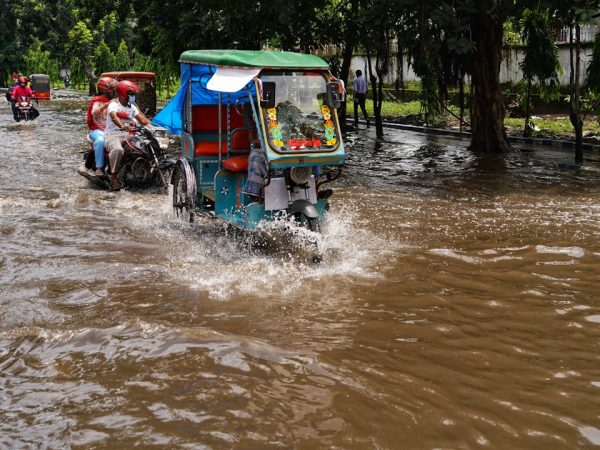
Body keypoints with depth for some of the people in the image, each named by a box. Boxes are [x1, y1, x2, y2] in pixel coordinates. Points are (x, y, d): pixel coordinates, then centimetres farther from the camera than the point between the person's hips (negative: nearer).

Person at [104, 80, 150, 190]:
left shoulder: (132, 107, 18)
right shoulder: (113, 105, -6)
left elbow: (142, 118, 6)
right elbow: (114, 117, -28)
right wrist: (123, 126, -49)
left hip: (128, 136, 7)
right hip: (113, 135, -7)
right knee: (118, 149, -39)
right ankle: (113, 177, -30)